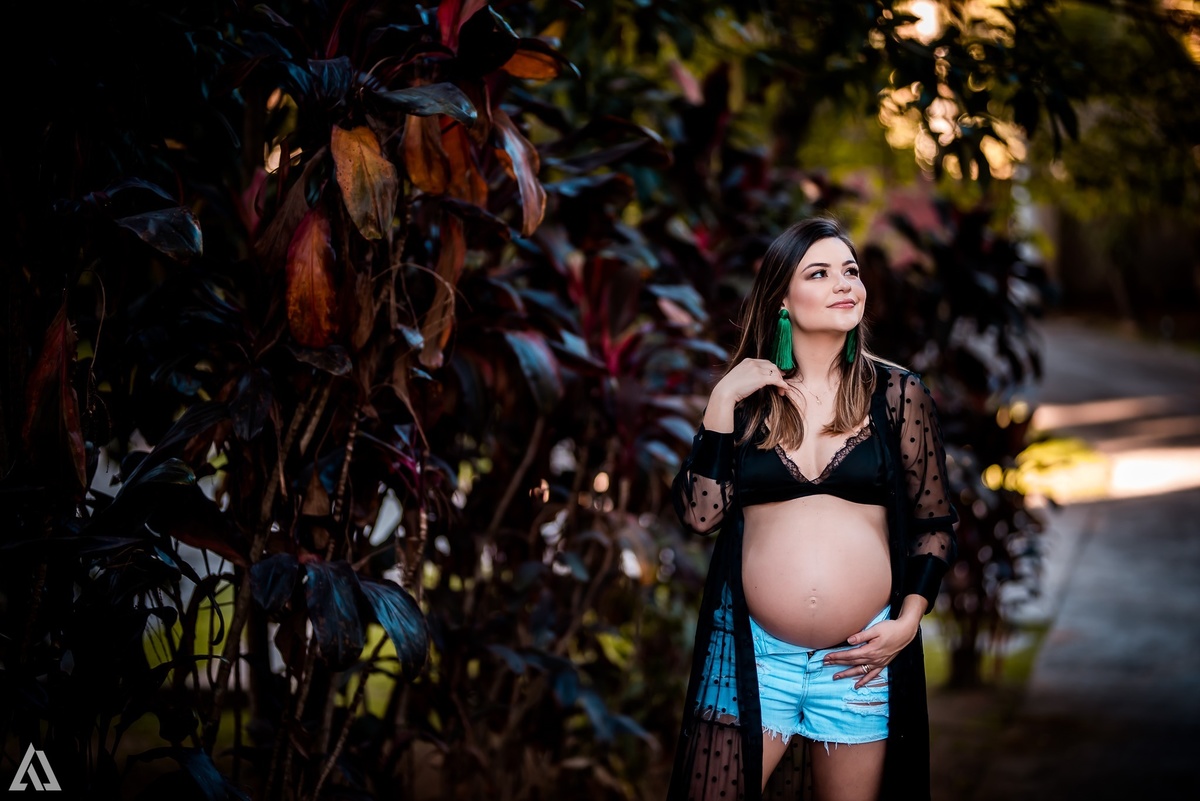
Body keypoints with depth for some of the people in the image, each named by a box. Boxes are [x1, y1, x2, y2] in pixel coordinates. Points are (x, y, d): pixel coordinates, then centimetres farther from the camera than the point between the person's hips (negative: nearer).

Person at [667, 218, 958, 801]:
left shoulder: (897, 395, 2)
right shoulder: (748, 397, 5)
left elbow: (934, 522, 6)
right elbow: (700, 514, -5)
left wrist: (908, 622, -5)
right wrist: (722, 400, -9)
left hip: (861, 659, 0)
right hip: (752, 650, 1)